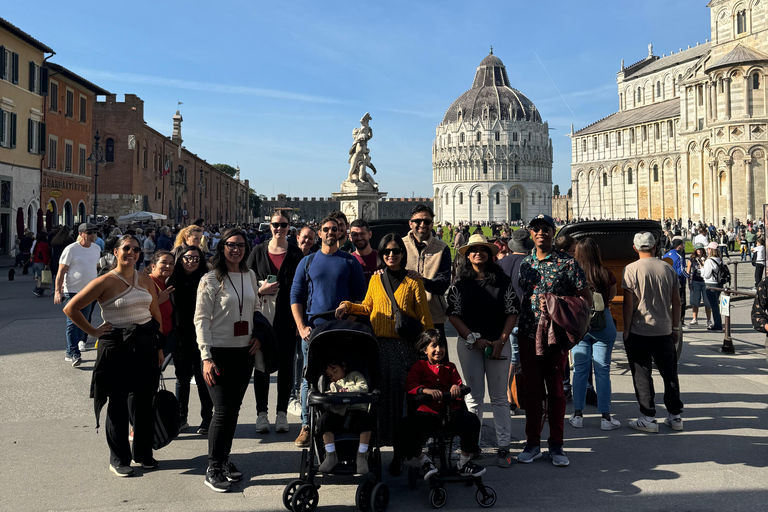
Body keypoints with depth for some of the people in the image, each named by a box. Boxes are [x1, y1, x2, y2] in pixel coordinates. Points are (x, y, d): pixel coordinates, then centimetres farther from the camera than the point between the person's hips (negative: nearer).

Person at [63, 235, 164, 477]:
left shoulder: (145, 280, 8)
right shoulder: (106, 282, -7)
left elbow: (156, 314, 15)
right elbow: (71, 308, -8)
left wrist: (159, 346, 11)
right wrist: (93, 331, -6)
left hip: (146, 346, 5)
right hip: (117, 347, -4)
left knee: (145, 402, 10)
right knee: (118, 404, 5)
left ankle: (144, 453, 25)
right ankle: (119, 459, 17)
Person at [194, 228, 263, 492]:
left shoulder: (250, 276, 10)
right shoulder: (212, 279, -8)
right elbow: (201, 319, -10)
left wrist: (258, 336, 5)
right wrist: (206, 358, -16)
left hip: (245, 352, 5)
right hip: (220, 352, -5)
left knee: (234, 409, 11)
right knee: (223, 410, -6)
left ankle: (224, 459, 25)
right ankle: (213, 469, 6)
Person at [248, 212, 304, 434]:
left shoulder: (296, 254, 4)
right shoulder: (258, 252, 6)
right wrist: (260, 290, -12)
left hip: (287, 318, 0)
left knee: (286, 364, 4)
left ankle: (282, 413, 13)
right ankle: (261, 413, 13)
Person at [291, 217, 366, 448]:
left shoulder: (350, 262, 7)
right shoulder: (307, 262, 10)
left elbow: (360, 297, 8)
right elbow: (296, 297, 8)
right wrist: (301, 327, -4)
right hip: (313, 329, 1)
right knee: (310, 379, 2)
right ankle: (306, 427, 12)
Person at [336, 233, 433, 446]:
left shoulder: (413, 282, 3)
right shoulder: (375, 279, 12)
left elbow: (424, 316, 3)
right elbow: (367, 307, 20)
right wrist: (348, 306, 4)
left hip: (405, 344, -2)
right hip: (379, 344, 2)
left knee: (404, 390, -4)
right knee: (380, 390, 2)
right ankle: (379, 435, 12)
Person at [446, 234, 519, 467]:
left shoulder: (503, 281, 4)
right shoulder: (459, 284, 3)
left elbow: (512, 312, 3)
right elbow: (453, 315, 0)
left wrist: (501, 340, -8)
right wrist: (474, 339, -9)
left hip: (498, 343, 0)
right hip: (469, 343, 0)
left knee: (499, 396, 4)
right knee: (474, 396, 5)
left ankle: (503, 446, 10)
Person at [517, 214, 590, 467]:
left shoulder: (567, 263, -3)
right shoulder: (524, 263, 9)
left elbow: (586, 298, -2)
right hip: (528, 335, 3)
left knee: (556, 390, 5)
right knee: (532, 390, 9)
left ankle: (556, 445, 17)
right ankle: (532, 443, 20)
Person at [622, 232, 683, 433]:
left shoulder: (631, 269, -9)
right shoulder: (668, 268, 3)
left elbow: (628, 303, -11)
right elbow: (676, 301, 7)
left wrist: (626, 330, -3)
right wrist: (675, 327, 16)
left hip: (639, 331, -4)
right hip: (664, 331, 4)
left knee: (642, 375, 3)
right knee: (670, 373, 14)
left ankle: (648, 418, 5)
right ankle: (675, 417, 21)